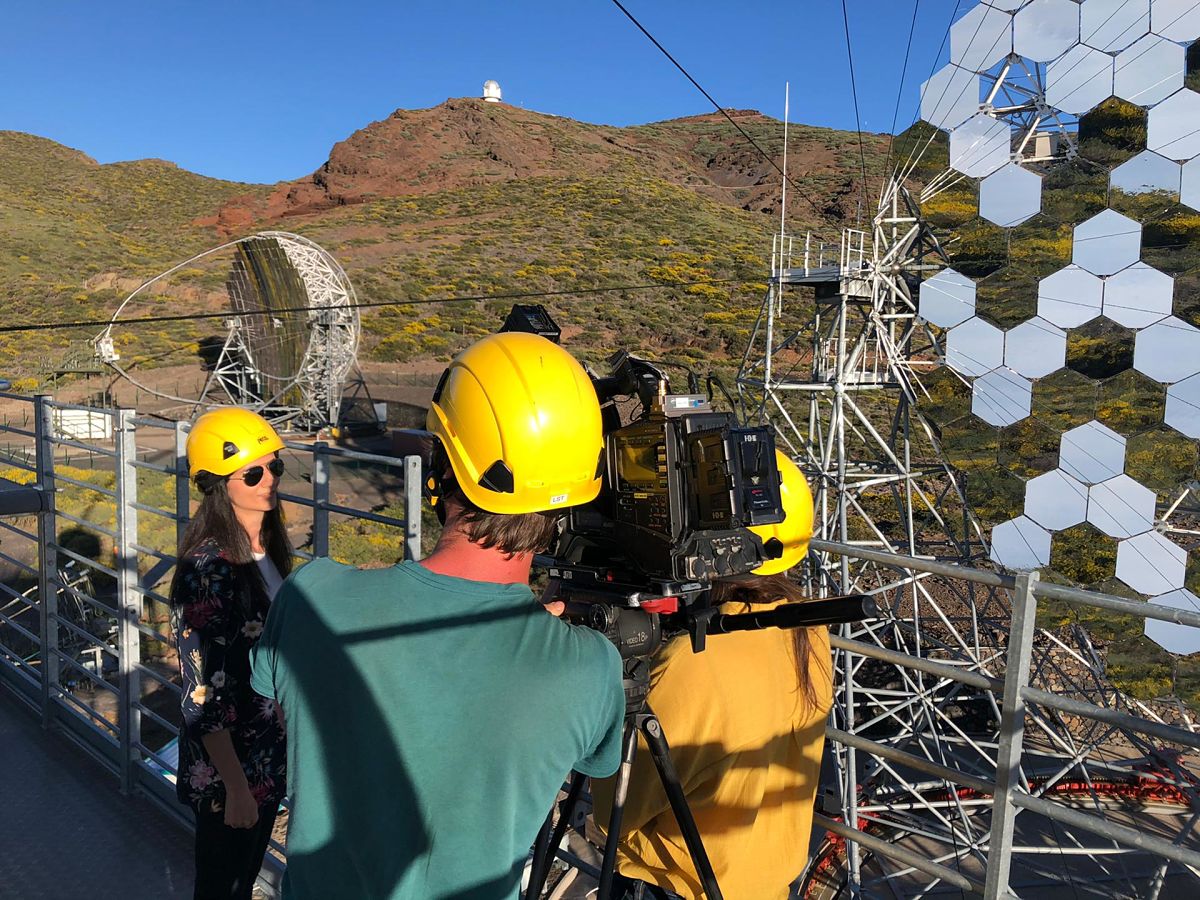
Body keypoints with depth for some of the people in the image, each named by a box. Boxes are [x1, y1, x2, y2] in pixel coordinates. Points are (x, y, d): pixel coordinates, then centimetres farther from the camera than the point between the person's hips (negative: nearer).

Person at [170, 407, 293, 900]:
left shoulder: (267, 547, 0)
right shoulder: (208, 568, -25)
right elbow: (202, 694, -23)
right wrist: (235, 787, -20)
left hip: (269, 756, 7)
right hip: (227, 764, -7)